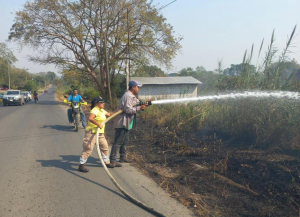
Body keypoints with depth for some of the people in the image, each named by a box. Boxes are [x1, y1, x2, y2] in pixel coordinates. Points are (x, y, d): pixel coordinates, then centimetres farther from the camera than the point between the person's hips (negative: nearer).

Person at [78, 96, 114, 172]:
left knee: (105, 147, 15)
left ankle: (107, 162, 29)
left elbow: (109, 114, 28)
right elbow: (90, 118, -34)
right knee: (88, 149, -6)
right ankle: (81, 165, 4)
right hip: (92, 132, -10)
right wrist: (98, 124, -34)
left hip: (100, 133, 10)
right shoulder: (95, 110, -17)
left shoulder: (102, 110, 14)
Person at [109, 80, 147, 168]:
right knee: (118, 142, -8)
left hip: (125, 123, 11)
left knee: (125, 141, 20)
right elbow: (128, 110, -24)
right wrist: (139, 108, -18)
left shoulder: (132, 96, 16)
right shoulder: (128, 96, -18)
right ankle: (112, 161, -5)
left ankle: (123, 157, 33)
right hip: (122, 123, -11)